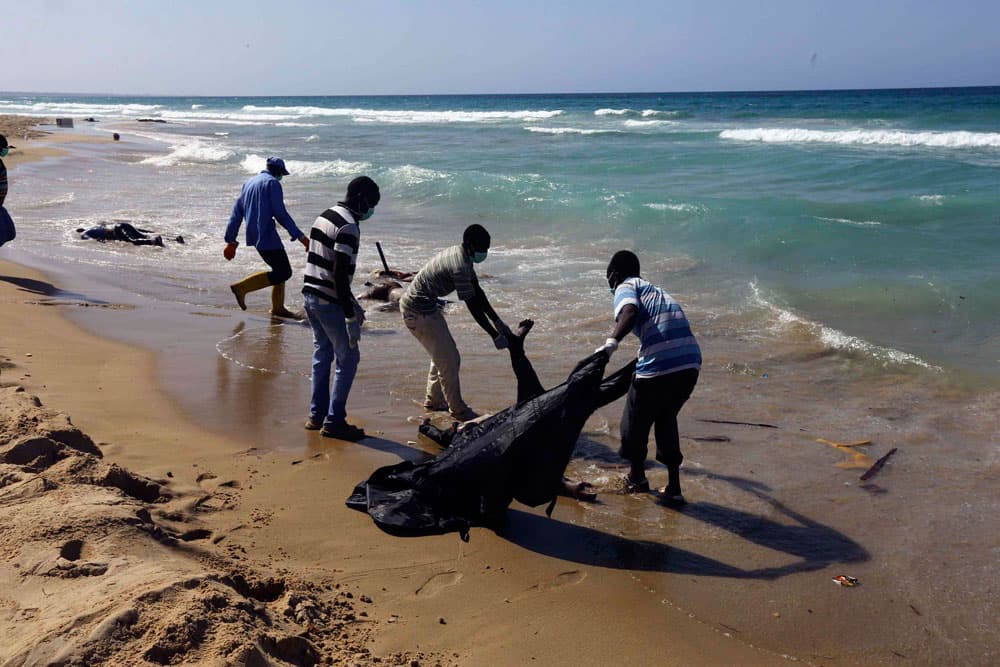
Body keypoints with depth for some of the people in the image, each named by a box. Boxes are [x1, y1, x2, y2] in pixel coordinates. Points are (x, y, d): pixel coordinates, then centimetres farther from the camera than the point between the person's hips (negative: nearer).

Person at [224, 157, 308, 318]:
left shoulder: (249, 182, 20)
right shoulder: (273, 183, -6)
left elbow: (237, 212, 17)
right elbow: (280, 213, -13)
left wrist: (231, 241, 18)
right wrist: (300, 236, -10)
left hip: (253, 235, 9)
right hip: (266, 234, -9)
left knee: (280, 269, 17)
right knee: (283, 272, -7)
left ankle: (278, 307, 16)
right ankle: (242, 287, -10)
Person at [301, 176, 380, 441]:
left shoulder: (325, 216, 13)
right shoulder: (348, 226, -17)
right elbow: (340, 274, -22)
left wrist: (352, 303, 24)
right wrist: (351, 317, -19)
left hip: (310, 295, 9)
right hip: (329, 302, -9)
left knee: (322, 354, 18)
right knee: (348, 359, 2)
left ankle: (317, 415, 23)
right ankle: (334, 421, 5)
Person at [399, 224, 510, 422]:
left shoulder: (461, 256, 6)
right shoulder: (459, 265, -26)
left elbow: (478, 292, 11)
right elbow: (473, 306, -23)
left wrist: (498, 321, 11)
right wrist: (495, 335, -16)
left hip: (426, 306, 10)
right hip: (418, 311, -10)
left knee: (443, 355, 22)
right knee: (448, 360, -3)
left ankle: (433, 400, 37)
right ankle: (458, 410, 9)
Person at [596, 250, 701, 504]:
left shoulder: (625, 288, 7)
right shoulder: (656, 291, 29)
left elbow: (630, 312, -17)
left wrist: (611, 342, -28)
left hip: (657, 367, -7)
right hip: (691, 363, 7)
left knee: (635, 422, 16)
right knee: (667, 420, 26)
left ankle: (637, 477, 37)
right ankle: (674, 488, 23)